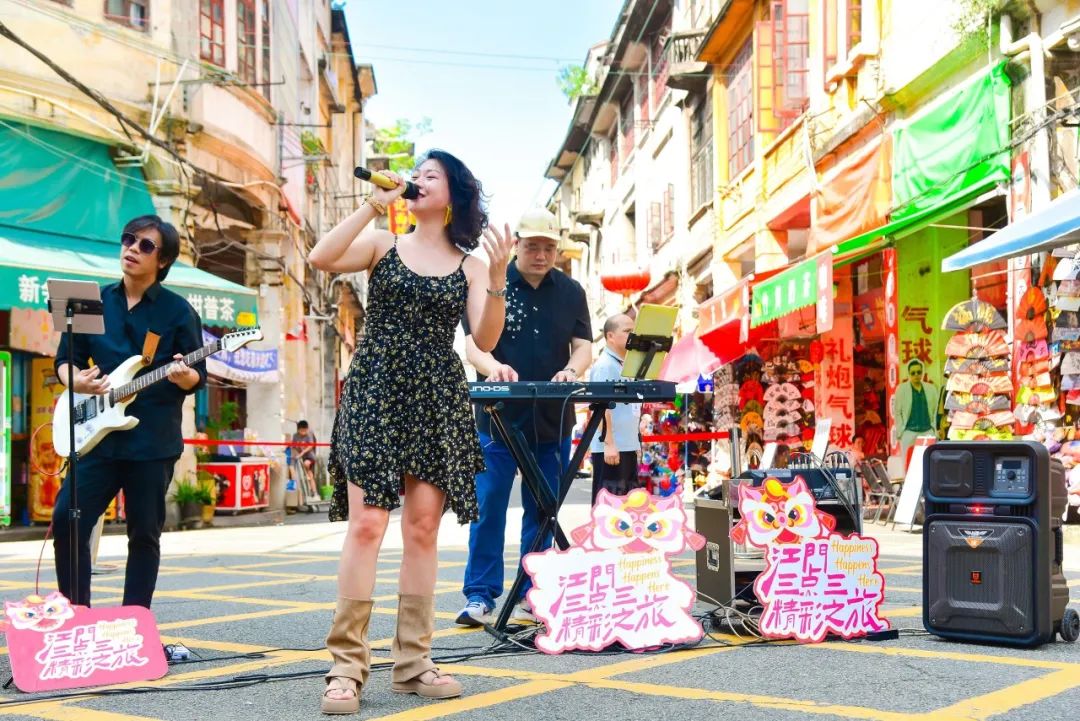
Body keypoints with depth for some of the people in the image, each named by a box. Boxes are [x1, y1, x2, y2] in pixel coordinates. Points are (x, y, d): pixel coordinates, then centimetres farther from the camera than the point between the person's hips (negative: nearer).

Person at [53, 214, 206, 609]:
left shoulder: (179, 311, 1)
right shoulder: (94, 302, 10)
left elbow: (198, 378, 1)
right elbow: (64, 358, 15)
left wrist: (183, 376, -23)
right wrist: (75, 379, -7)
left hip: (153, 439, -2)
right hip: (99, 433, 3)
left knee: (144, 534, 3)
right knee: (67, 519, -7)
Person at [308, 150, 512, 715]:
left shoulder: (469, 264, 10)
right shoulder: (382, 244, 8)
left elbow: (485, 340, -1)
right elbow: (319, 259, -10)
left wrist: (498, 278, -15)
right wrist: (373, 204, -10)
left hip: (438, 400, 2)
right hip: (376, 392, -2)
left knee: (423, 528, 1)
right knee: (367, 524, -11)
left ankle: (412, 662, 8)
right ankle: (347, 665, -9)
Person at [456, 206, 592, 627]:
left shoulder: (570, 292, 10)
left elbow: (584, 345, 7)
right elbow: (473, 343, -7)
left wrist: (572, 371, -16)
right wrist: (493, 367, -29)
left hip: (553, 420, 3)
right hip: (499, 417, -3)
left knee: (542, 509, 9)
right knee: (489, 506, -4)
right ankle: (479, 595, 2)